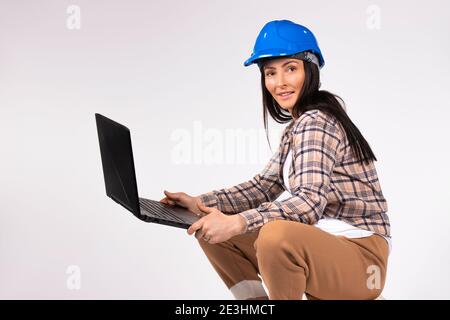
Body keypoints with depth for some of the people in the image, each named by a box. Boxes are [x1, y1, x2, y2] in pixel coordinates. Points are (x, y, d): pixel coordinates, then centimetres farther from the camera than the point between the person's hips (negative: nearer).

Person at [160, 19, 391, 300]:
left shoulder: (316, 122, -16)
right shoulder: (298, 125, 13)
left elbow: (309, 202, -28)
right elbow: (265, 186, 11)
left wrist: (239, 222, -37)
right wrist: (201, 203, -1)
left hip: (360, 255, -9)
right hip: (320, 245, 9)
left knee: (276, 234, -38)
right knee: (212, 231, 6)